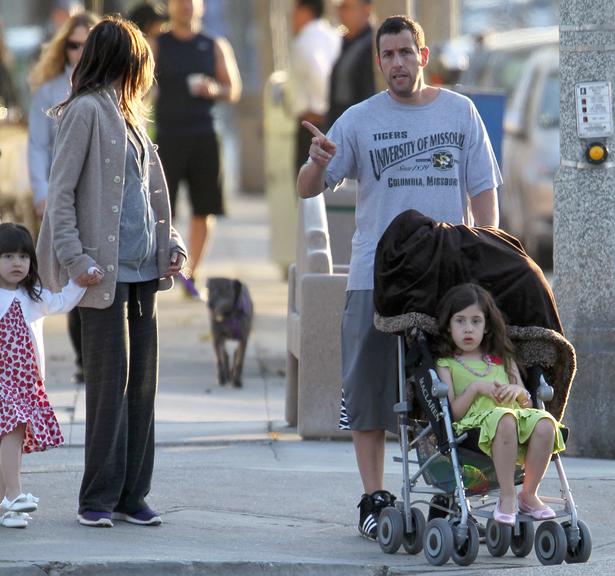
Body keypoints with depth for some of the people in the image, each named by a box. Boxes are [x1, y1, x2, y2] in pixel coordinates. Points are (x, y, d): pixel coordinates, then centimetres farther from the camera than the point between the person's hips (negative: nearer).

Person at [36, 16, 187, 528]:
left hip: (142, 272, 8)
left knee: (142, 384, 7)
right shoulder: (86, 111, -7)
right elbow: (61, 192, -11)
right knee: (110, 385, -6)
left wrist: (170, 244, 11)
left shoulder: (127, 116, 18)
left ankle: (132, 495, 12)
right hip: (105, 273, -8)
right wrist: (75, 259, -17)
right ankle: (99, 499, 0)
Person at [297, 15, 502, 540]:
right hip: (376, 277, -1)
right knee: (370, 393, -1)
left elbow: (483, 190, 12)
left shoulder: (460, 112, 9)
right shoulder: (360, 120, 5)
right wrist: (318, 162, -19)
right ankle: (374, 501, 5)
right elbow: (307, 190, 4)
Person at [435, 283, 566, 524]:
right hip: (475, 422, -4)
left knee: (544, 423, -31)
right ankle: (507, 498, -35)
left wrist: (518, 391, 0)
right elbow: (452, 413, 2)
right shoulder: (447, 365, 14)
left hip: (518, 415, 4)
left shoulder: (502, 359, 26)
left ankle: (529, 494, -17)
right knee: (504, 419, -40)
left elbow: (527, 404, 22)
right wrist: (476, 388, -10)